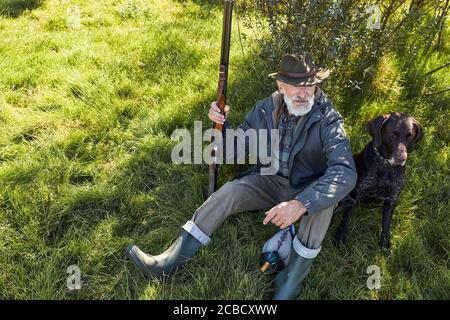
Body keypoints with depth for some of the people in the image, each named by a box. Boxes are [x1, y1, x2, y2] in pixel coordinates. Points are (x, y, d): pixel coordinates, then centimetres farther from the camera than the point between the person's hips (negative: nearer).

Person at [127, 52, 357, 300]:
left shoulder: (328, 119, -23)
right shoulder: (265, 109, -9)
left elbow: (345, 172, -36)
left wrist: (301, 203, -49)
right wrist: (222, 123, -18)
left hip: (307, 189, -3)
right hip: (270, 180, 3)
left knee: (322, 198, -36)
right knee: (228, 192, -20)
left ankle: (291, 280, -22)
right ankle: (169, 263, -15)